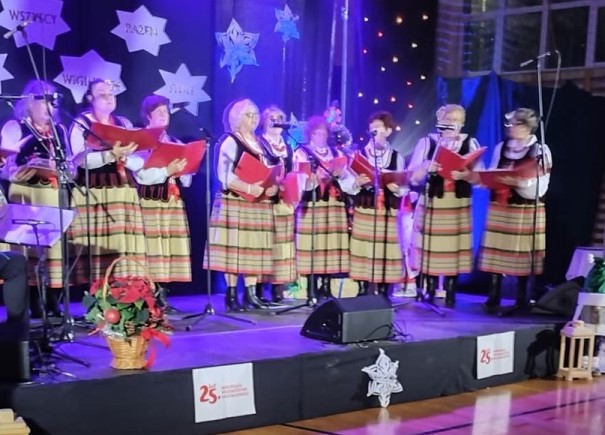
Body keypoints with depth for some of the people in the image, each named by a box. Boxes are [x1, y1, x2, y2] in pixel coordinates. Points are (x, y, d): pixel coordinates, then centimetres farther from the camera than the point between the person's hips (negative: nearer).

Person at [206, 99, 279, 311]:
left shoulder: (260, 144, 18)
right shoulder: (229, 142, -4)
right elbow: (225, 176, -13)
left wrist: (273, 186, -3)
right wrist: (249, 188, -25)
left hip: (259, 205, 7)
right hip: (235, 204, -7)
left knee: (255, 248, 4)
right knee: (235, 248, -8)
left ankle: (251, 293, 8)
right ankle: (231, 295, -4)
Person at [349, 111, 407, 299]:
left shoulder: (397, 157, 8)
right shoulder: (359, 154, 5)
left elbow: (404, 188, 6)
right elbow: (349, 186, 1)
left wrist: (396, 188, -16)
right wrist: (358, 183, -20)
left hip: (388, 213, 1)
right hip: (364, 212, -1)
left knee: (386, 255, 2)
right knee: (364, 253, -1)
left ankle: (383, 296, 10)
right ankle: (363, 295, 7)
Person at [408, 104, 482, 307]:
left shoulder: (470, 143, 6)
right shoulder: (427, 142, 4)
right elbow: (413, 177, -1)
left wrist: (465, 175, -22)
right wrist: (426, 167, -21)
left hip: (458, 206, 0)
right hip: (431, 204, 0)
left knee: (454, 249, 1)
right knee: (430, 249, 0)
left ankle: (450, 294, 10)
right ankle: (430, 292, 11)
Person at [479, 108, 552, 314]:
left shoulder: (541, 151, -5)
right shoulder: (501, 148, 8)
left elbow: (539, 188, -10)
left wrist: (517, 182, -23)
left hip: (526, 211, -3)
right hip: (499, 208, 4)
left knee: (522, 256, 2)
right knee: (496, 254, 2)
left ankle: (521, 300, 13)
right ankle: (493, 299, 7)